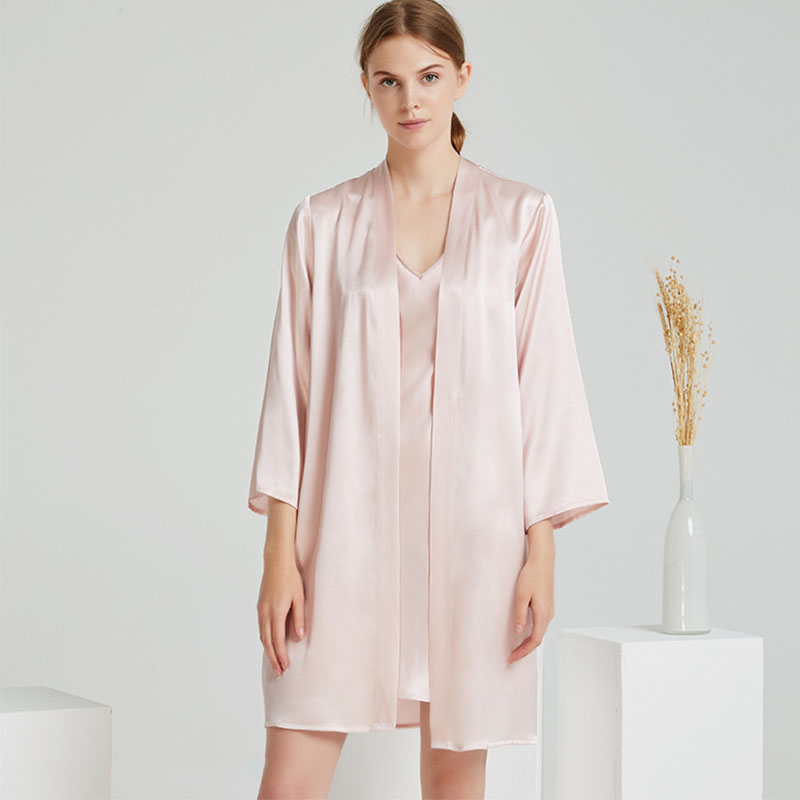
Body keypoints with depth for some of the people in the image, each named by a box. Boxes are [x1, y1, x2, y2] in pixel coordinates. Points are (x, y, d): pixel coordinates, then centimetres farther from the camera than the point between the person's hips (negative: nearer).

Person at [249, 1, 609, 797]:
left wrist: (542, 550, -3)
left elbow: (544, 377, 2)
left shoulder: (520, 216, 3)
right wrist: (280, 551, -2)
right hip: (349, 523, 0)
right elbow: (292, 383, 4)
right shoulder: (322, 222, 5)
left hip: (474, 522, 0)